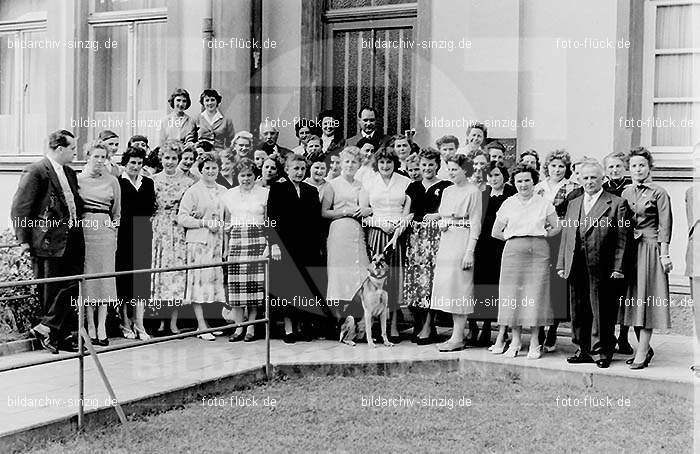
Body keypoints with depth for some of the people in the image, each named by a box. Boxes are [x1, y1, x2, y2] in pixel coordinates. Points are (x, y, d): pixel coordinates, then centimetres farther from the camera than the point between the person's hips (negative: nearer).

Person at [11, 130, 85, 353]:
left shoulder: (69, 173, 16)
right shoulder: (35, 172, -9)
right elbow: (19, 209, -10)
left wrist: (77, 229, 14)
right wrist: (24, 240, -11)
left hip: (72, 240, 8)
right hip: (49, 242, -8)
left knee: (71, 289, 5)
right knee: (51, 291, 0)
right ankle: (49, 332, 11)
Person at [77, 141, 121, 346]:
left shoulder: (112, 181, 8)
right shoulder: (78, 179, 3)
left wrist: (114, 229, 9)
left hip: (105, 230, 1)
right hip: (84, 229, -1)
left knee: (105, 278, -1)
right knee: (87, 276, 0)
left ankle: (102, 327, 2)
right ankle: (90, 328, 5)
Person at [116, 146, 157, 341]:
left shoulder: (148, 183, 13)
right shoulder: (117, 182, -2)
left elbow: (151, 210, 9)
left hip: (143, 235, 4)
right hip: (124, 235, -4)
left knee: (142, 279, 2)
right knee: (124, 278, 3)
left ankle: (139, 324, 5)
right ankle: (125, 323, 13)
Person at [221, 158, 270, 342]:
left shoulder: (264, 193, 4)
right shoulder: (229, 195, 13)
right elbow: (226, 223, 17)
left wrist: (269, 244, -6)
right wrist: (225, 247, 11)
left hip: (258, 241, -2)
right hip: (236, 241, 3)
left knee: (254, 283, -5)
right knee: (235, 284, -3)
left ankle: (251, 327, 5)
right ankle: (239, 327, 6)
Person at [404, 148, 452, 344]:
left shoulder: (445, 186, 1)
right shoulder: (414, 187, 15)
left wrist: (438, 216, -17)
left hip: (435, 236, -5)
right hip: (415, 235, 5)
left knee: (430, 276, -9)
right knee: (414, 278, 1)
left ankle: (428, 327, -4)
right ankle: (418, 324, 10)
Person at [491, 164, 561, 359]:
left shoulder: (544, 204, 6)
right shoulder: (508, 204, 7)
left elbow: (557, 228, 15)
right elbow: (495, 232, 12)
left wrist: (542, 235, 4)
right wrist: (513, 239, 9)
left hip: (539, 251, -1)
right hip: (514, 251, 1)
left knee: (536, 293, -3)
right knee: (513, 293, -2)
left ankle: (534, 342, 4)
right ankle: (516, 340, 7)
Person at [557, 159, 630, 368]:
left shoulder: (617, 204, 0)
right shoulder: (573, 204, 17)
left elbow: (622, 239, -5)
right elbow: (565, 236, 16)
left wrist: (618, 267, -11)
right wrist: (561, 264, 9)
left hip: (602, 269, -5)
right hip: (576, 268, 5)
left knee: (603, 313, 0)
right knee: (579, 311, 10)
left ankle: (606, 353, 11)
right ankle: (583, 350, 21)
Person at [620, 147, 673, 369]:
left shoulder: (659, 193, -4)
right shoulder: (626, 192, 12)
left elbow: (665, 226, -7)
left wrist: (664, 254, -12)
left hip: (650, 247, -6)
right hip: (629, 248, 6)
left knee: (646, 298, -5)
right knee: (633, 298, 8)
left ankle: (642, 352, -4)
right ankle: (644, 347, 19)